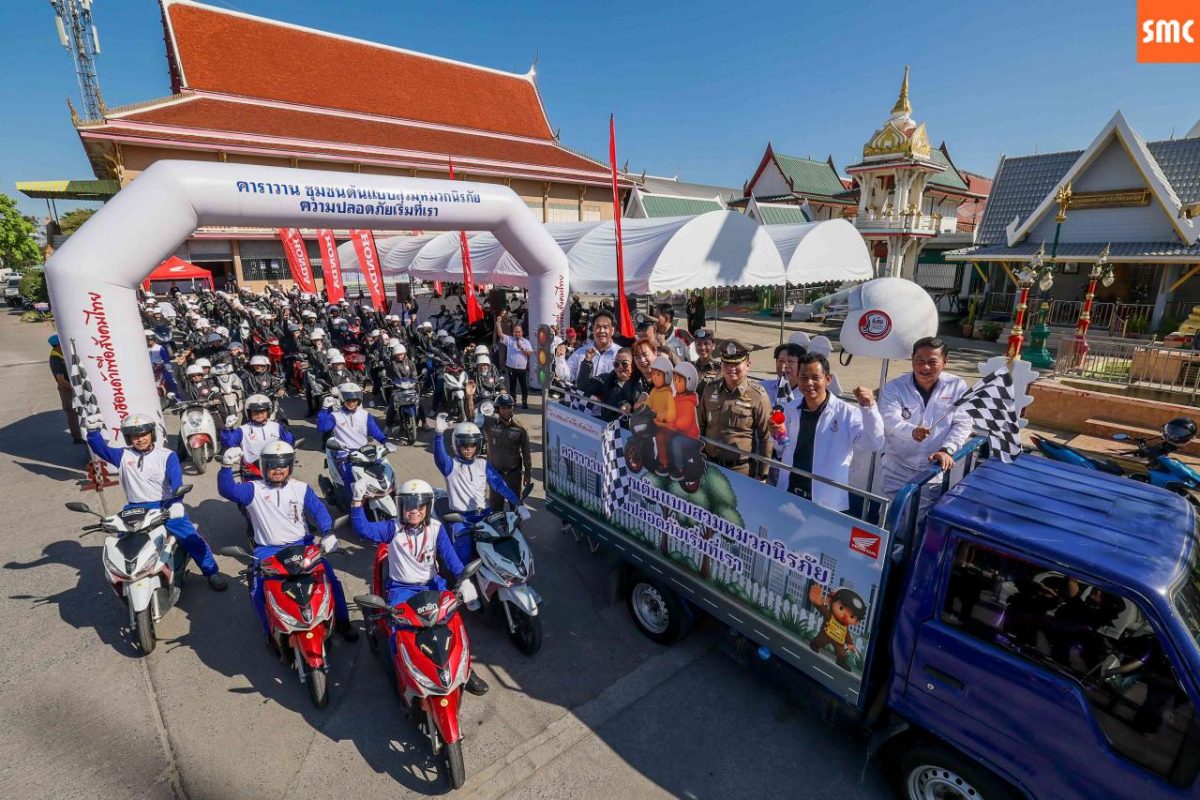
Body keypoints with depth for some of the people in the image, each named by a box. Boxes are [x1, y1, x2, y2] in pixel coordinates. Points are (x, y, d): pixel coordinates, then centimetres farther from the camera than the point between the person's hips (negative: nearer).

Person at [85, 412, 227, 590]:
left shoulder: (167, 456, -2)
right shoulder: (123, 455, 9)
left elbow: (176, 480, -14)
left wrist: (176, 502, -31)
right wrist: (93, 431, -17)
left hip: (166, 507, -3)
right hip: (135, 510, 3)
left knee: (191, 537, -14)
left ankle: (211, 572, -2)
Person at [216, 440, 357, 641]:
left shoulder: (301, 488, 4)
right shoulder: (253, 489, 1)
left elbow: (319, 510, -3)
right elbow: (226, 490, -16)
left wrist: (328, 533, -21)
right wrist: (226, 466, -35)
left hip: (302, 544, 1)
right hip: (268, 550, 0)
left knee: (330, 577, -12)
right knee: (259, 590, -21)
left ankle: (342, 620, 6)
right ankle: (272, 632, 4)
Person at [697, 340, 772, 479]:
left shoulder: (757, 395, -11)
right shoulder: (710, 389, 1)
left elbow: (765, 437, -7)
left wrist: (762, 474, -4)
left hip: (742, 469, -3)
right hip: (710, 464, 4)